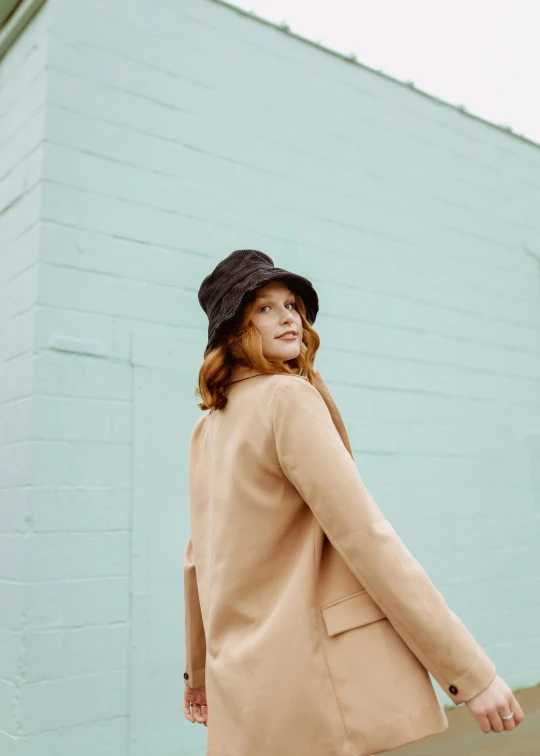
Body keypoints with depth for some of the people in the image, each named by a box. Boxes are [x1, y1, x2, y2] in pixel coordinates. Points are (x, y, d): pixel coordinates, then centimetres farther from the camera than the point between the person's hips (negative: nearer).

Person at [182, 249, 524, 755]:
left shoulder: (207, 427, 12)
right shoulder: (288, 397, -13)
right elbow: (365, 536, -19)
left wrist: (198, 671, 29)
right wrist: (472, 672, -15)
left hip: (248, 681, 8)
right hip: (324, 680, -8)